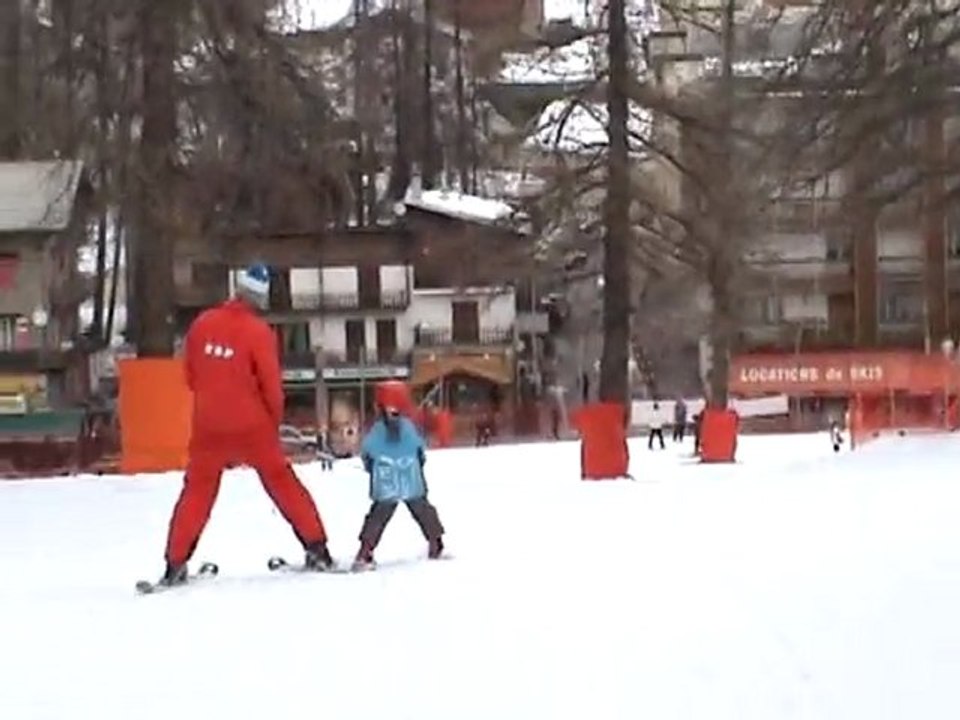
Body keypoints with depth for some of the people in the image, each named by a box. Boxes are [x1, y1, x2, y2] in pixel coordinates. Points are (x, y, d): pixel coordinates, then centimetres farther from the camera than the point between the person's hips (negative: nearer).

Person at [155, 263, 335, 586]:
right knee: (282, 482, 9)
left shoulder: (202, 324, 1)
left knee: (197, 491, 11)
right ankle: (316, 549, 6)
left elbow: (191, 374, 10)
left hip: (208, 426, 3)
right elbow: (271, 384, -10)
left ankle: (175, 564, 6)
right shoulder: (258, 331, -11)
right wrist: (275, 419, 7)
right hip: (251, 426, -3)